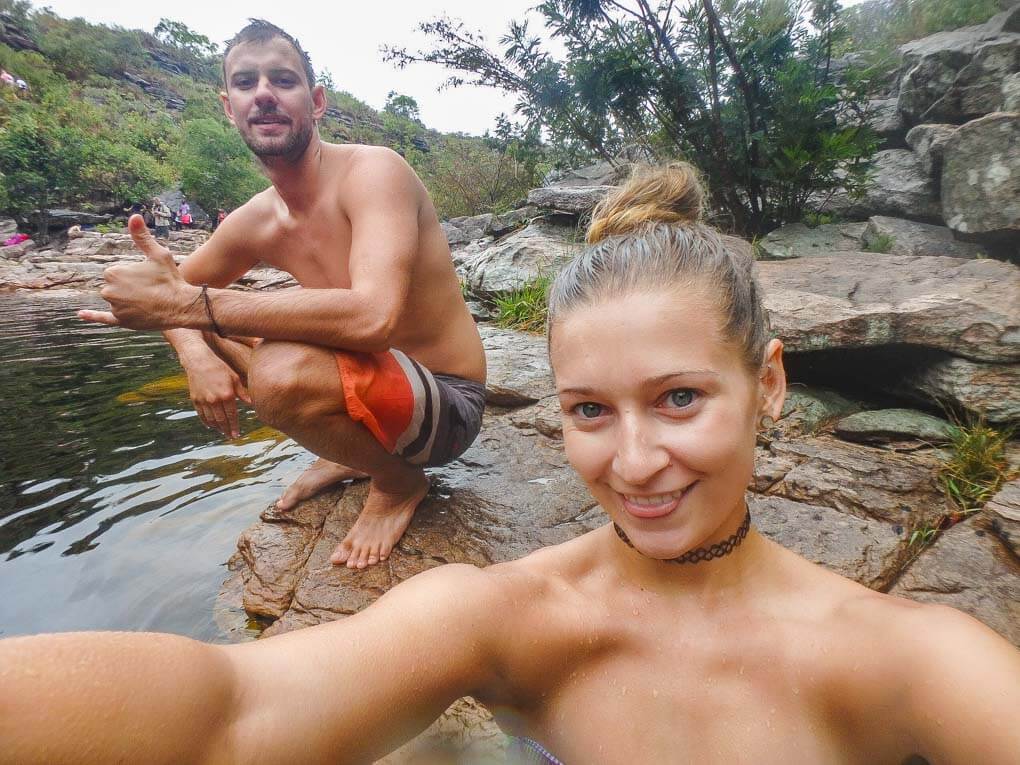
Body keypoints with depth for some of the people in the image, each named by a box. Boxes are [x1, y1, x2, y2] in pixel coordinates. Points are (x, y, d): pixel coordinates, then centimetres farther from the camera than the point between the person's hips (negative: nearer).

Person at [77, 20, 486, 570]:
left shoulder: (372, 170, -19)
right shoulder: (253, 224, 1)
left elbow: (372, 317, -36)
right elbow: (180, 289, 15)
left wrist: (185, 303, -30)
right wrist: (197, 355, -10)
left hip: (447, 405, -7)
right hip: (377, 382, 7)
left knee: (280, 372, -34)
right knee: (203, 337, 9)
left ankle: (399, 479, -3)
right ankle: (351, 453, 14)